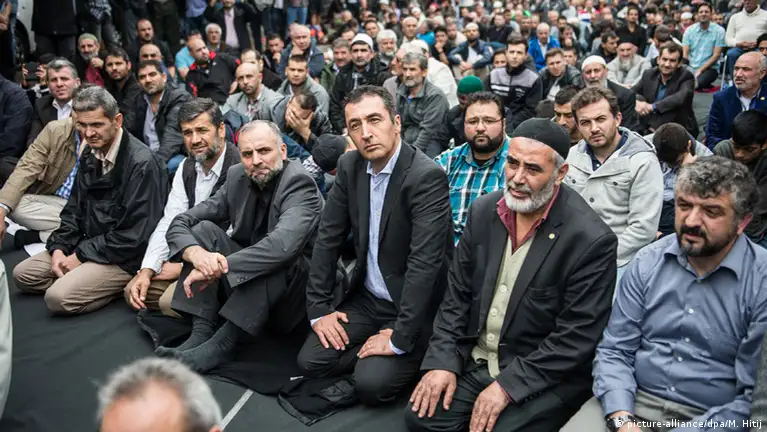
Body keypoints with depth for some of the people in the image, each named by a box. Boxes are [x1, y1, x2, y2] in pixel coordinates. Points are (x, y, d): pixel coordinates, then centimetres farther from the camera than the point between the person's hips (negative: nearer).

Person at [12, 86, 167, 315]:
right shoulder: (90, 154, 5)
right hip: (87, 243, 9)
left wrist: (81, 256, -16)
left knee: (59, 297, -23)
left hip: (125, 257, -9)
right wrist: (59, 248, -2)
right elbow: (74, 209, 15)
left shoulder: (141, 163, -22)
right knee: (23, 274, 6)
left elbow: (134, 235, -23)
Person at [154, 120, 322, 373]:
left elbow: (284, 244, -38)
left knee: (275, 256, -35)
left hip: (296, 288, -5)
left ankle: (222, 344, -26)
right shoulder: (237, 177, -1)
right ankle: (202, 332, -19)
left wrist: (219, 268, -37)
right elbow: (180, 223, -4)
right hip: (244, 286, 6)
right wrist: (195, 253, -27)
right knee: (204, 229, -12)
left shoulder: (299, 182, -19)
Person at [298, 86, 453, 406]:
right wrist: (319, 307, -1)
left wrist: (400, 338, -28)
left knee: (372, 384, -21)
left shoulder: (427, 176, -23)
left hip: (414, 307, -6)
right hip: (365, 298, 6)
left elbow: (424, 262, -28)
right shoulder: (349, 166, -2)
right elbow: (327, 238, 3)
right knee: (310, 363, -7)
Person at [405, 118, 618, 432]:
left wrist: (508, 385, -20)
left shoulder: (592, 240, -19)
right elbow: (458, 293, 5)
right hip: (474, 361, 5)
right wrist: (443, 360, -5)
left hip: (543, 377, -4)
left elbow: (577, 339, -18)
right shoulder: (484, 210, -1)